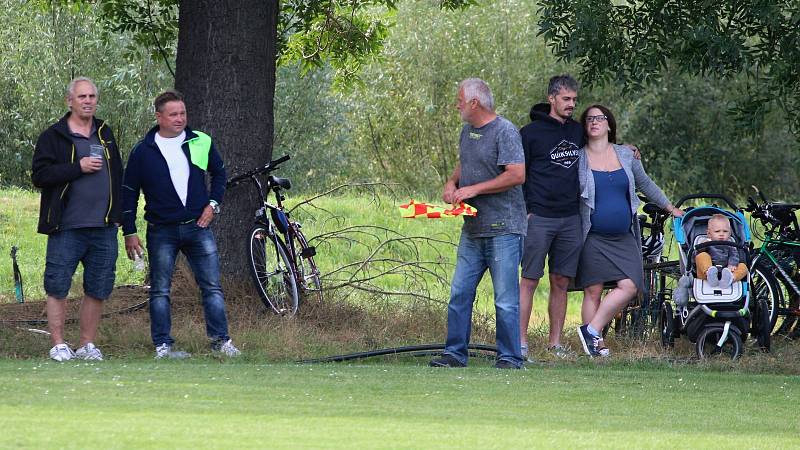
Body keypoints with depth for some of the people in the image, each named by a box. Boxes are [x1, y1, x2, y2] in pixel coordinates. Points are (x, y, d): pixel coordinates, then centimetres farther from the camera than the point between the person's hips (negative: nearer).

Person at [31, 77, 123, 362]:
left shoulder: (105, 135, 16)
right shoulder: (53, 137, -1)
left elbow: (117, 175, 24)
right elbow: (39, 175, -11)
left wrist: (116, 215, 15)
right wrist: (78, 168, -17)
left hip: (103, 228, 5)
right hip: (66, 228, -5)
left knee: (98, 289, 5)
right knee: (58, 287, -2)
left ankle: (87, 344, 14)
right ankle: (58, 345, 5)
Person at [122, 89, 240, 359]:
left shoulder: (201, 143, 5)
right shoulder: (143, 151, -1)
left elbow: (219, 173, 21)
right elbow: (129, 192, 4)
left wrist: (213, 204, 6)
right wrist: (129, 233, 0)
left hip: (198, 226, 2)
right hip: (162, 232, -2)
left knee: (212, 286, -1)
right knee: (160, 291, 1)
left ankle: (220, 340, 4)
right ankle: (162, 345, 6)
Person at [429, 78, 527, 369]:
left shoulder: (504, 131, -11)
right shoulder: (468, 130, 15)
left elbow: (517, 175, -19)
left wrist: (473, 189, -16)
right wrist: (452, 183, 7)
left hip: (503, 228, -8)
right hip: (472, 230, 8)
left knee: (506, 299, -5)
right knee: (459, 293, 7)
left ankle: (510, 357, 0)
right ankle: (455, 353, 12)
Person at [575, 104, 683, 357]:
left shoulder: (625, 155, 11)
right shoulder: (578, 158, 1)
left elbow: (646, 184, 24)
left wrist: (670, 208, 30)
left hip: (623, 237, 3)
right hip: (593, 237, -3)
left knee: (629, 286, -13)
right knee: (593, 290, -5)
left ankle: (591, 330, -6)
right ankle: (596, 345, 0)